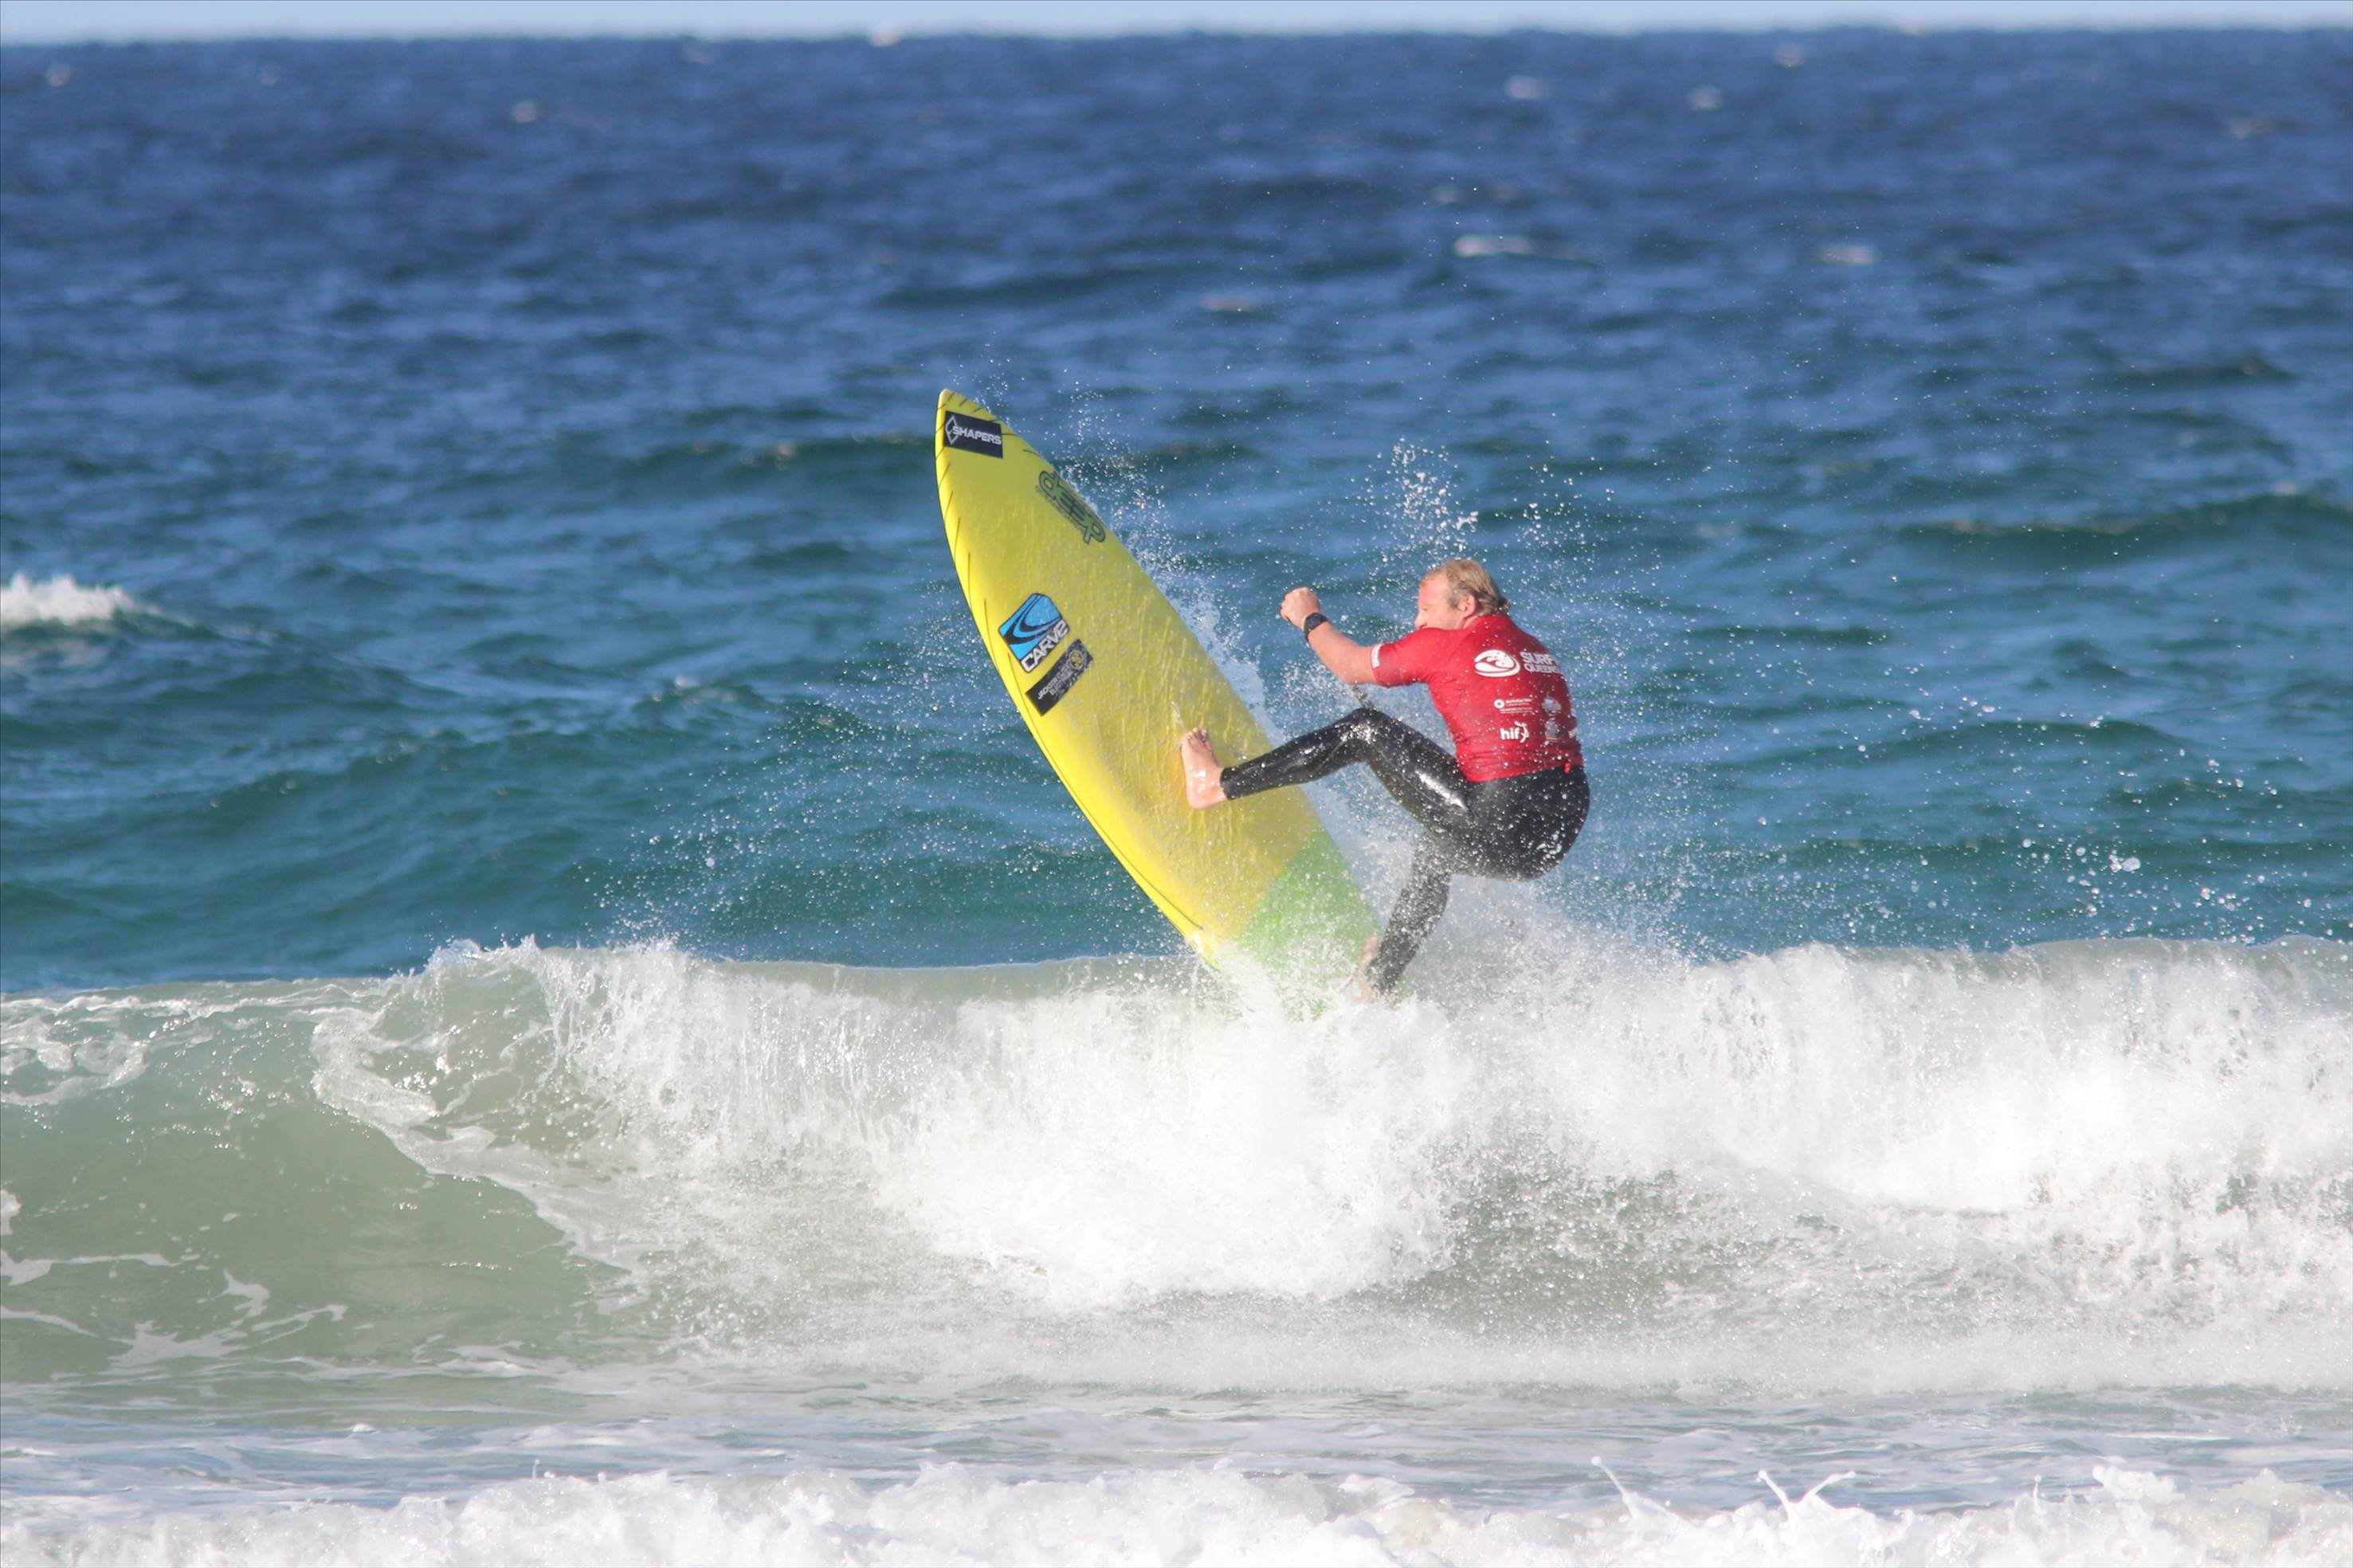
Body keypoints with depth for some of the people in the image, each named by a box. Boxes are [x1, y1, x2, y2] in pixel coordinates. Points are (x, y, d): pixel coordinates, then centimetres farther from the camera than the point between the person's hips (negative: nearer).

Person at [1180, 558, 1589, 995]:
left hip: (1499, 835, -7)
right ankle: (1379, 984, 47)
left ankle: (1218, 783, 11)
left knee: (1365, 731, 4)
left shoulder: (1443, 645, -2)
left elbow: (1353, 668, 12)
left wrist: (1310, 619, 31)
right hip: (1562, 836, 7)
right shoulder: (1540, 653, 18)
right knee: (1438, 852, 38)